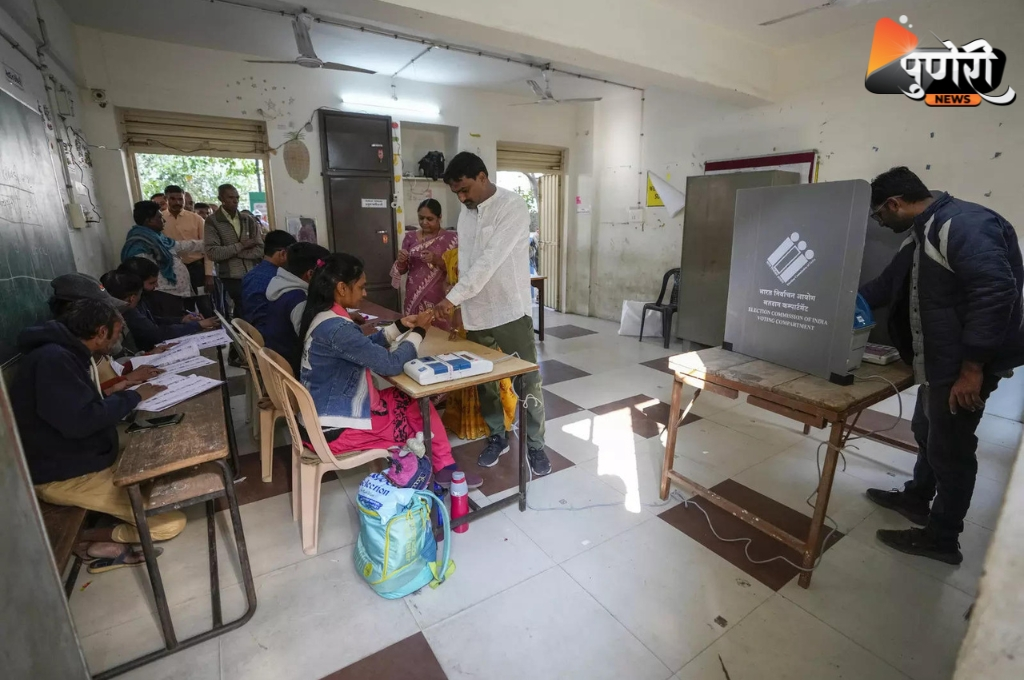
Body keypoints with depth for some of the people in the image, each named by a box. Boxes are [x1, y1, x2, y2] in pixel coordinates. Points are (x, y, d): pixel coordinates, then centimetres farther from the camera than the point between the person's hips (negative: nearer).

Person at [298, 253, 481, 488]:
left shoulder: (322, 316, 4)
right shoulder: (336, 328, -27)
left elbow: (365, 346, 15)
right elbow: (391, 364, -26)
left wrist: (401, 326, 5)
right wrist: (418, 331, -12)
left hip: (324, 412, 9)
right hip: (337, 427, -9)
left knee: (413, 401, 9)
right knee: (422, 414, 4)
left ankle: (443, 467, 17)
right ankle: (444, 469, 28)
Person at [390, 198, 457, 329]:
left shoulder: (450, 238, -3)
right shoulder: (410, 237, 7)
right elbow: (402, 270, 12)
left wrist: (436, 260, -19)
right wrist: (401, 260, -9)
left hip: (439, 299, -3)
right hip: (414, 297, 3)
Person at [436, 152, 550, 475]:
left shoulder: (513, 206, -13)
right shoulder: (465, 213, 10)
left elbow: (490, 260, -22)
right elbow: (465, 262, 11)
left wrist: (452, 298, -24)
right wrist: (461, 306, 2)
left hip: (511, 312, -6)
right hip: (477, 315, 7)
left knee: (527, 381, 5)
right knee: (485, 381, 15)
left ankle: (535, 444, 21)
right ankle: (497, 436, 33)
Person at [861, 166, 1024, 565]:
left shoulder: (964, 225, -20)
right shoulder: (923, 234, 11)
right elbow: (887, 285, 19)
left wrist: (972, 368, -26)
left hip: (962, 366, -10)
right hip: (937, 361, 10)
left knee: (950, 448, 3)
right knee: (927, 433, 23)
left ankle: (941, 538, 20)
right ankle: (916, 499, 43)